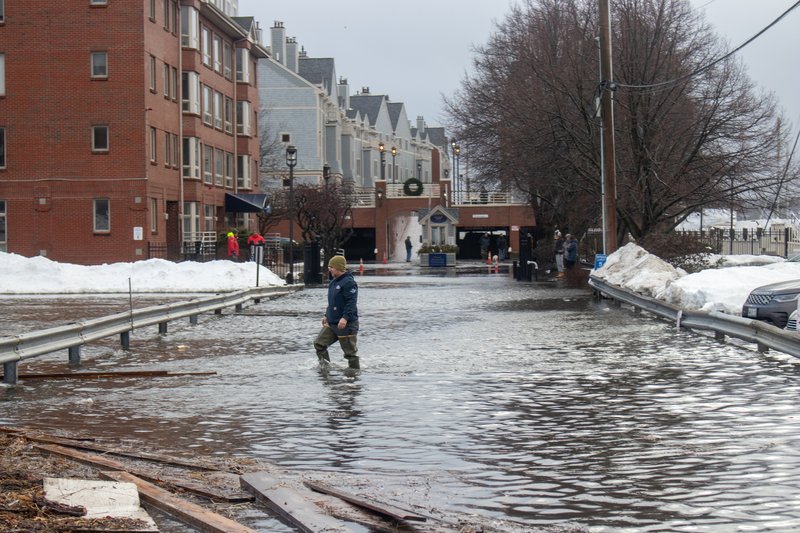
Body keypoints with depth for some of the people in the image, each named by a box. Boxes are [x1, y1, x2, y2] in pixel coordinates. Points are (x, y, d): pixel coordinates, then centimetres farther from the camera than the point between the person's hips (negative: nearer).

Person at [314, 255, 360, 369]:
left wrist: (345, 317, -31)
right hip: (331, 323, 9)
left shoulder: (349, 282, -15)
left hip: (346, 323, -9)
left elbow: (352, 302, -23)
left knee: (350, 351, -1)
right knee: (319, 344, 5)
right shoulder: (333, 282, 15)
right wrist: (327, 315, 25)